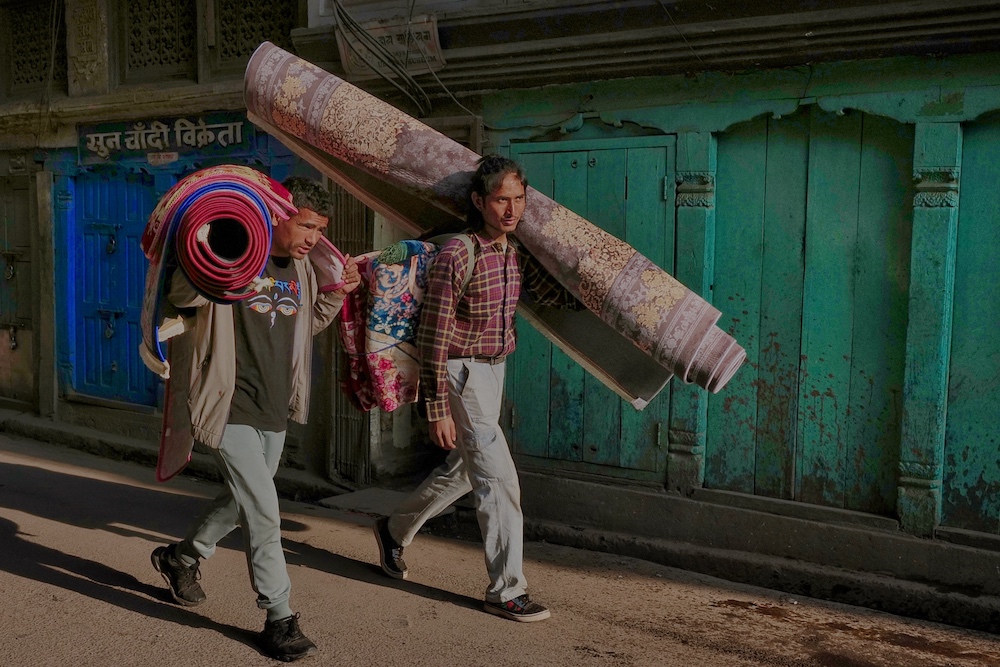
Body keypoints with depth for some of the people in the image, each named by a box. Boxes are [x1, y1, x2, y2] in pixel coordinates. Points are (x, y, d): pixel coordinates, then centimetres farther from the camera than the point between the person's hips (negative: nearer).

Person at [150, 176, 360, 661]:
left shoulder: (302, 269, 8)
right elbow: (182, 295, -21)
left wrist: (336, 292, 4)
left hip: (275, 412, 8)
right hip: (232, 410, -8)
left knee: (243, 503, 22)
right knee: (263, 512, -9)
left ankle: (180, 558, 47)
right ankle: (279, 619, 5)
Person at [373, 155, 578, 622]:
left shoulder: (517, 254, 0)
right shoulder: (456, 256, -21)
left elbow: (557, 296, 13)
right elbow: (433, 338, -19)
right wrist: (437, 409, -18)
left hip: (493, 370, 8)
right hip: (461, 372, -8)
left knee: (462, 469, 20)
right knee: (499, 478, -9)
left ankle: (394, 529, 43)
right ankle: (507, 591, 4)